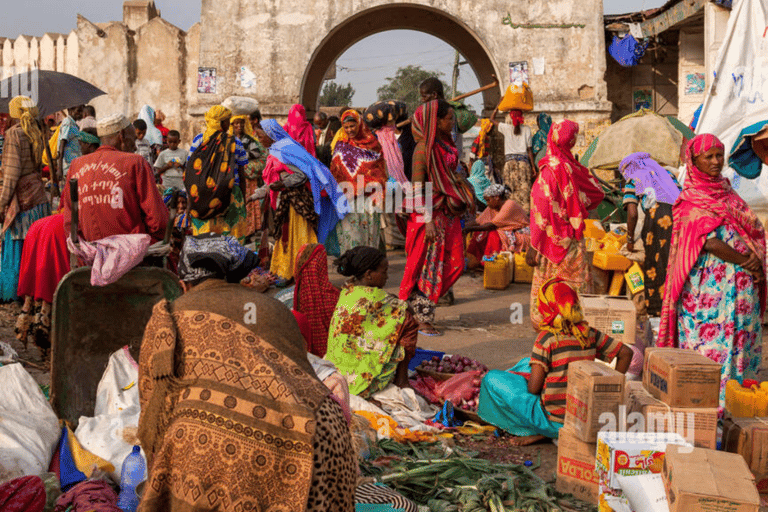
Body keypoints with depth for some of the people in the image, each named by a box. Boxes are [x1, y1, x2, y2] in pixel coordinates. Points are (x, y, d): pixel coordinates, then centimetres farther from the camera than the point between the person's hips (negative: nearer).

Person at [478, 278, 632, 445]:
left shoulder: (547, 337, -16)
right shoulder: (589, 333, 0)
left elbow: (533, 387, -18)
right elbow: (626, 353, 3)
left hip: (554, 420, -6)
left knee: (492, 379, 5)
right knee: (527, 363, 25)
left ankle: (536, 431, -3)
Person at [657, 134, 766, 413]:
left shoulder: (725, 189, 16)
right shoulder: (691, 201, -6)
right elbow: (710, 243, -16)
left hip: (740, 282, 7)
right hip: (710, 282, -7)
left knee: (739, 337, 8)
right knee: (710, 337, -7)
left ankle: (730, 398, 16)